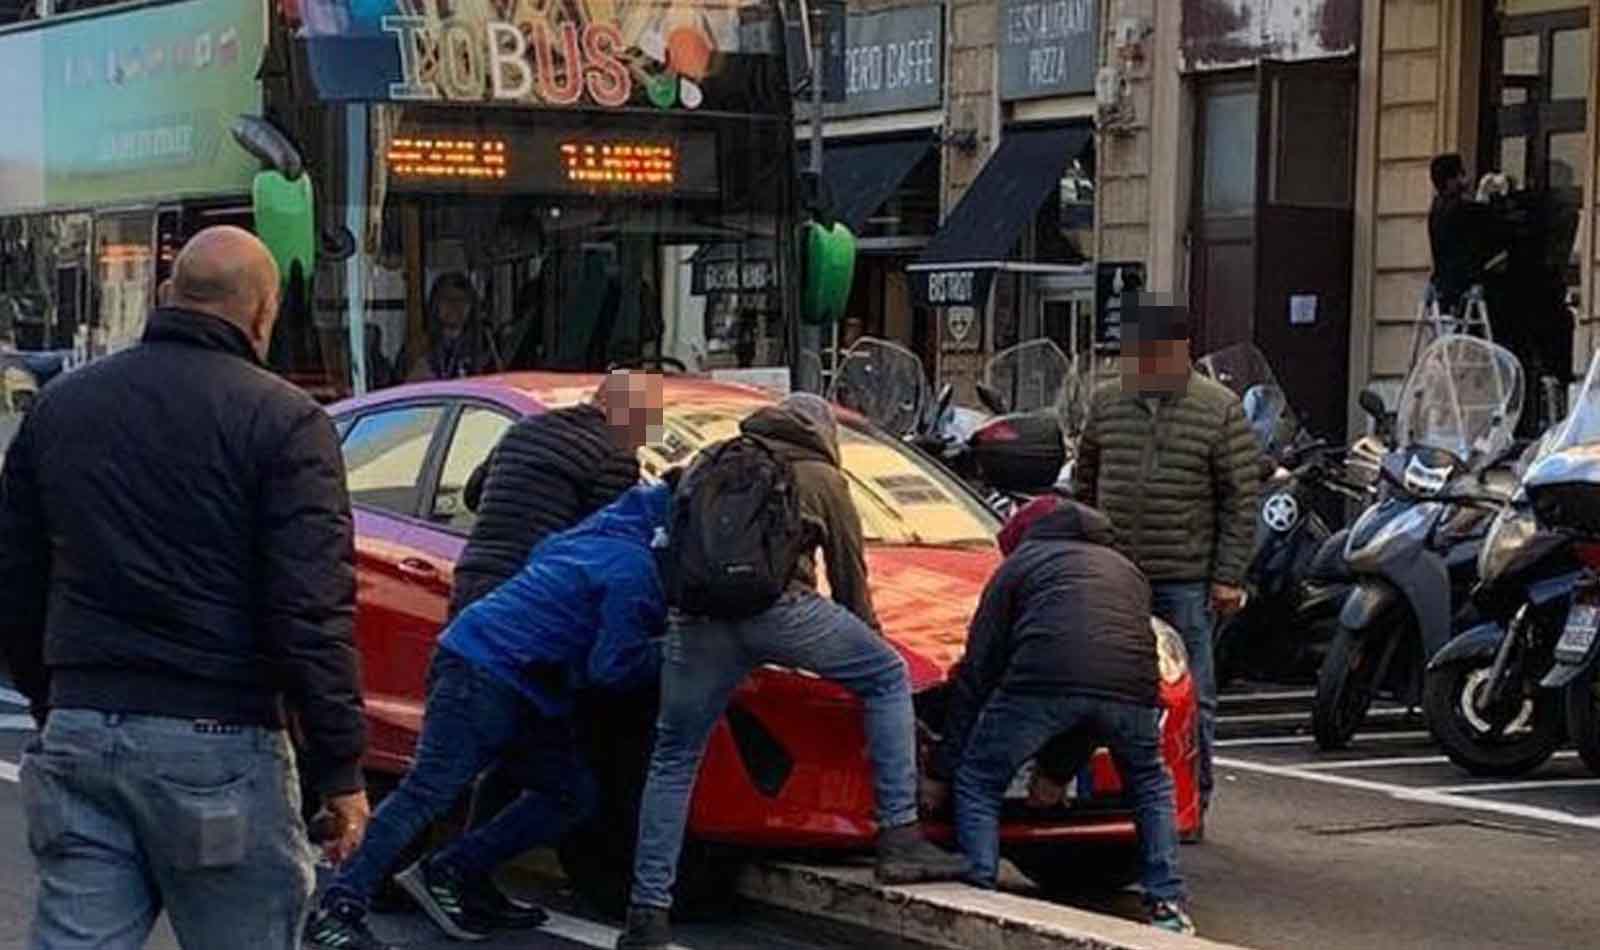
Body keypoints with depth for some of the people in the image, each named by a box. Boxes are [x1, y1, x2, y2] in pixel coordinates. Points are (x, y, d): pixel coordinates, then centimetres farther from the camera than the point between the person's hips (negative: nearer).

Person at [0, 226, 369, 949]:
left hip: (79, 731, 5)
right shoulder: (282, 420, -8)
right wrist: (340, 770, -9)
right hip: (216, 742, -5)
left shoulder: (61, 405, 11)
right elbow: (310, 614, -14)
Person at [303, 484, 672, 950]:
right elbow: (612, 667, -16)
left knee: (572, 793, 10)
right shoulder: (634, 572, -17)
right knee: (429, 791, -15)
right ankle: (337, 911, -17)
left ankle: (445, 876, 10)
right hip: (484, 669, -11)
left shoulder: (614, 534, 12)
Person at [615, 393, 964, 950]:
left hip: (696, 611, 3)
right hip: (778, 602, -3)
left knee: (674, 759, 14)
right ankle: (900, 838, 9)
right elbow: (851, 577, 26)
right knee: (888, 678, 17)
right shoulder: (823, 479, 25)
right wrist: (867, 639, 38)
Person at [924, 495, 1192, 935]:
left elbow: (976, 671, 22)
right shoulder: (1125, 570, 39)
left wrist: (941, 771, 25)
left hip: (1043, 682, -4)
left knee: (978, 783, 16)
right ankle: (1168, 904, 20)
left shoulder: (1020, 564, 27)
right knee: (1151, 785, 30)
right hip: (1131, 686, 4)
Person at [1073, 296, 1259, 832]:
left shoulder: (1219, 410, -2)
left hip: (1185, 581, -3)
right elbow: (1083, 486, 18)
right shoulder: (1106, 404, 9)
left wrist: (1228, 576, -7)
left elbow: (1241, 500, -2)